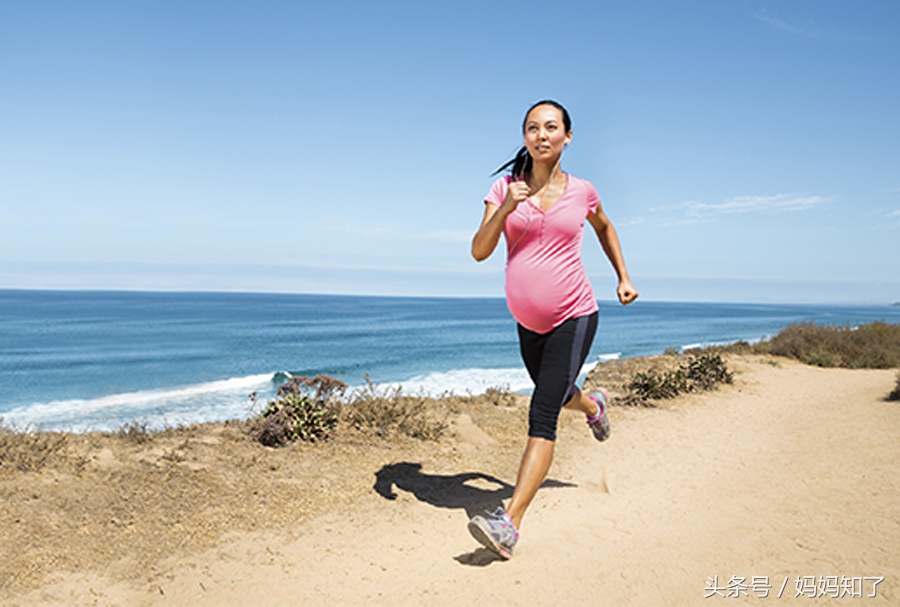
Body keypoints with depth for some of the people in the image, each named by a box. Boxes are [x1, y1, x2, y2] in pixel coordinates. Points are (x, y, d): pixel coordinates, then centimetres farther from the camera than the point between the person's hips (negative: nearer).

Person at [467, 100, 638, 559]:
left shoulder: (580, 191, -1)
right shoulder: (505, 188, -3)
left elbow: (604, 228, 20)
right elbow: (479, 251, -11)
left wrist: (623, 278, 15)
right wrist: (505, 209, -26)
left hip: (573, 318, -3)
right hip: (528, 321, 4)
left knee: (542, 416, -15)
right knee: (553, 394, 27)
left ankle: (509, 523, -19)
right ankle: (593, 405, 63)